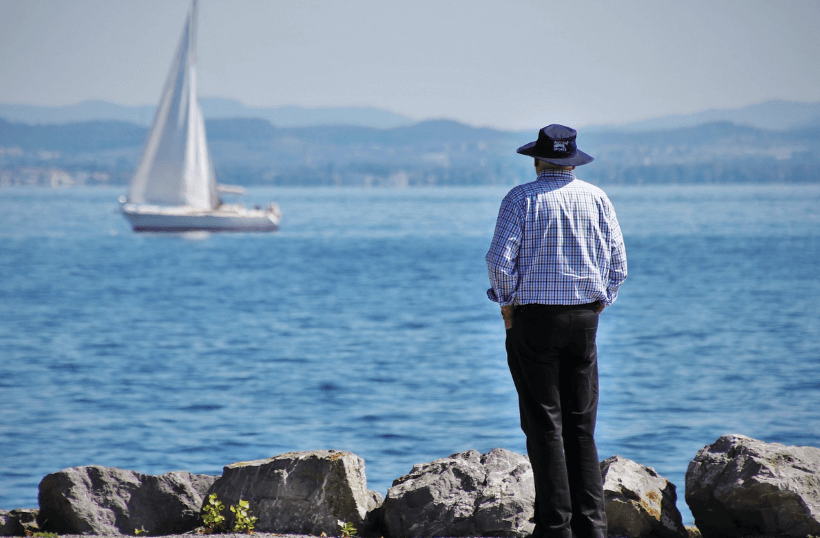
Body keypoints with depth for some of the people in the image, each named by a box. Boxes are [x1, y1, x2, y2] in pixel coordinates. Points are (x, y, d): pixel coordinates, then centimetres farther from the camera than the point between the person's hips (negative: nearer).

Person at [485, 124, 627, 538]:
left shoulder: (521, 198, -6)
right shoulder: (597, 199, 5)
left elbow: (500, 259, -13)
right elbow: (618, 264, 5)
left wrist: (507, 306, -1)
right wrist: (596, 306, 12)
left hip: (533, 318, -4)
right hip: (584, 319, 4)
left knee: (544, 426, -1)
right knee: (581, 426, 10)